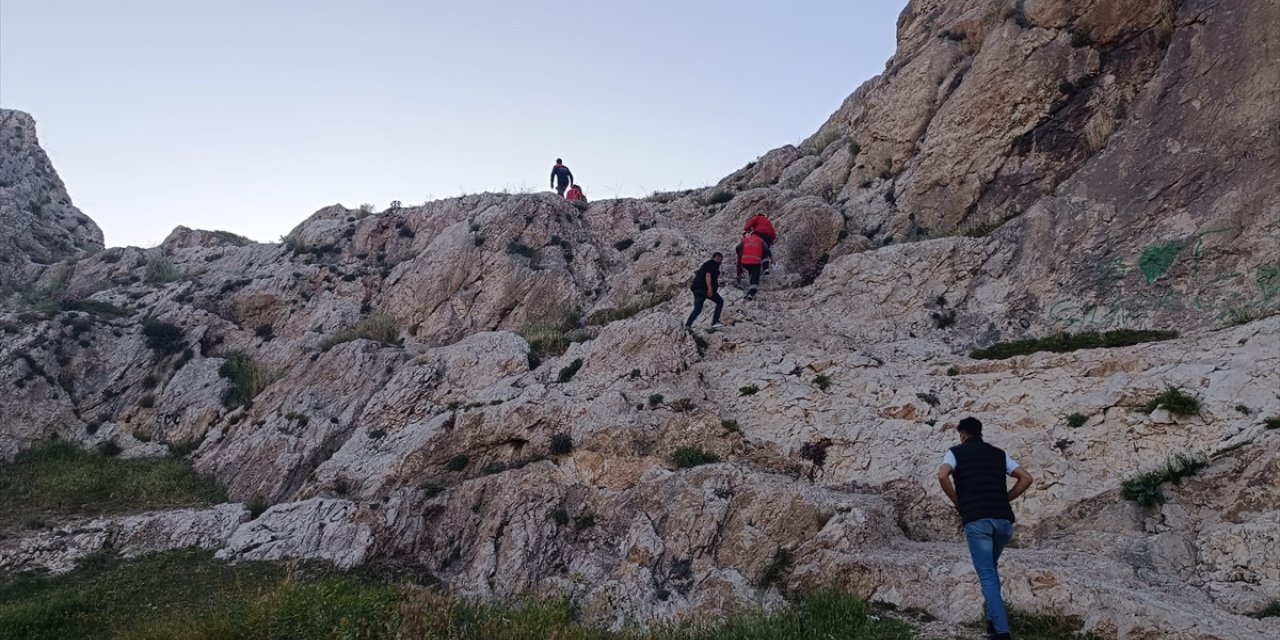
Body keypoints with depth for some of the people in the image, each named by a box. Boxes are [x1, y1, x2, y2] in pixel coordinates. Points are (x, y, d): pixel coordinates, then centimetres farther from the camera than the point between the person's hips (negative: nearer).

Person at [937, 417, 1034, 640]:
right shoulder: (998, 453, 19)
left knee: (987, 576, 0)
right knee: (991, 569, 25)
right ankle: (994, 621, 21)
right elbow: (1026, 478, 12)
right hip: (1003, 519, 4)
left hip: (976, 520, -4)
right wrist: (1004, 500, 15)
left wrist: (957, 502, 2)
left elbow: (942, 476, -12)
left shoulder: (956, 452, 8)